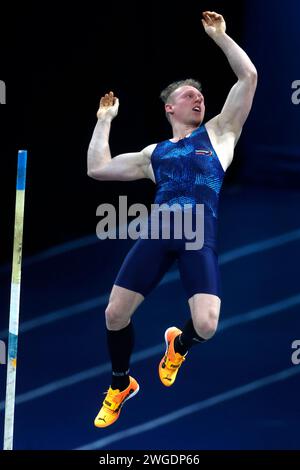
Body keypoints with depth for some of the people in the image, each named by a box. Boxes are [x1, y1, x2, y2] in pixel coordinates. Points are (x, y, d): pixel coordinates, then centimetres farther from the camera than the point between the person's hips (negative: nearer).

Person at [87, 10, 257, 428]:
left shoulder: (218, 133, 17)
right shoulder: (154, 153, 24)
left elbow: (249, 76, 11)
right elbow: (97, 169, 23)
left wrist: (219, 35, 11)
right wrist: (105, 119, 28)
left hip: (200, 237, -2)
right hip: (157, 233, 3)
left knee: (206, 325, -19)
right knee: (115, 313, -4)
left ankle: (179, 343, 22)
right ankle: (121, 384, 25)